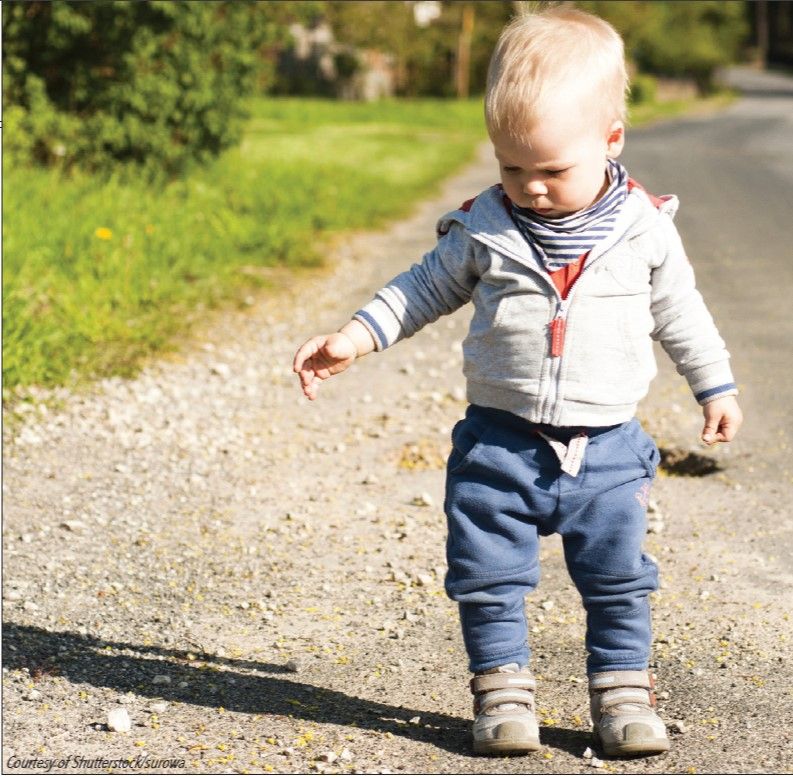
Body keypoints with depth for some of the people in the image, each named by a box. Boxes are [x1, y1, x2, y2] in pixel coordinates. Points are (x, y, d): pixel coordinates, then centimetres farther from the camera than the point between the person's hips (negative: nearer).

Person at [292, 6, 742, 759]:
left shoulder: (645, 228, -4)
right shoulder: (485, 227, -6)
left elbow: (678, 309, 10)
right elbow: (426, 288, 6)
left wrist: (714, 386, 18)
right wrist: (352, 338, -2)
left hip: (606, 447, 0)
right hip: (499, 442, 0)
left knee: (619, 580, 7)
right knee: (489, 578, 3)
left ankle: (622, 693, 21)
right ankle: (501, 692, 16)